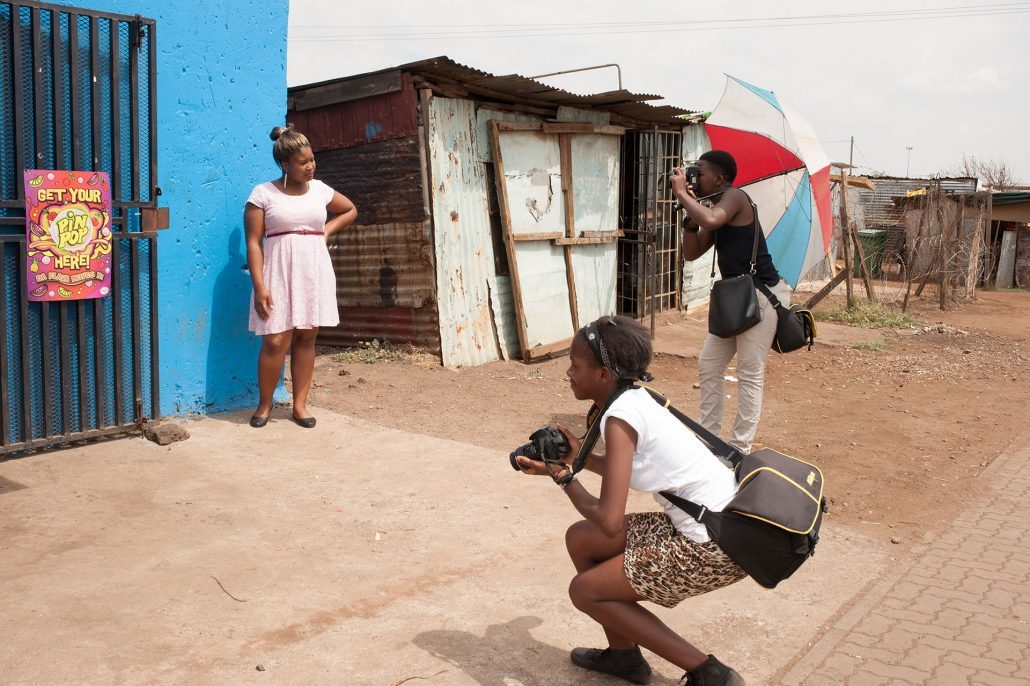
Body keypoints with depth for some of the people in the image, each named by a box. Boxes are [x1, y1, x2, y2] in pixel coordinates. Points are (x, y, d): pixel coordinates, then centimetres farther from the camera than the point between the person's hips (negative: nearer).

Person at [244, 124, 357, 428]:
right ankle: (264, 403, 11)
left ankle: (300, 404, 14)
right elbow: (253, 242, -6)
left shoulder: (320, 190, 9)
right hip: (280, 273, -3)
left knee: (306, 338, 4)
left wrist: (326, 231, 10)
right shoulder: (263, 194, -3)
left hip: (314, 272, 4)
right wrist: (259, 286, -14)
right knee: (276, 341, -8)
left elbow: (350, 211, 26)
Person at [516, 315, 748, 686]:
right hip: (714, 521, 9)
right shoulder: (635, 398, 7)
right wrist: (581, 457, 10)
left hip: (718, 544, -9)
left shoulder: (619, 417, -20)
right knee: (579, 539, 15)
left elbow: (609, 522, -23)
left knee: (585, 591, 2)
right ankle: (624, 654, 30)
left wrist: (561, 476, -8)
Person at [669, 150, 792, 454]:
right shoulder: (715, 210, 14)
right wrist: (689, 212, 1)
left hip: (763, 294, -10)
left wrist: (682, 194, -19)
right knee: (708, 366, 11)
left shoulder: (735, 197, -12)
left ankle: (740, 449, 2)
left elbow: (710, 220, -33)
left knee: (750, 374, -5)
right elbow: (692, 253, 11)